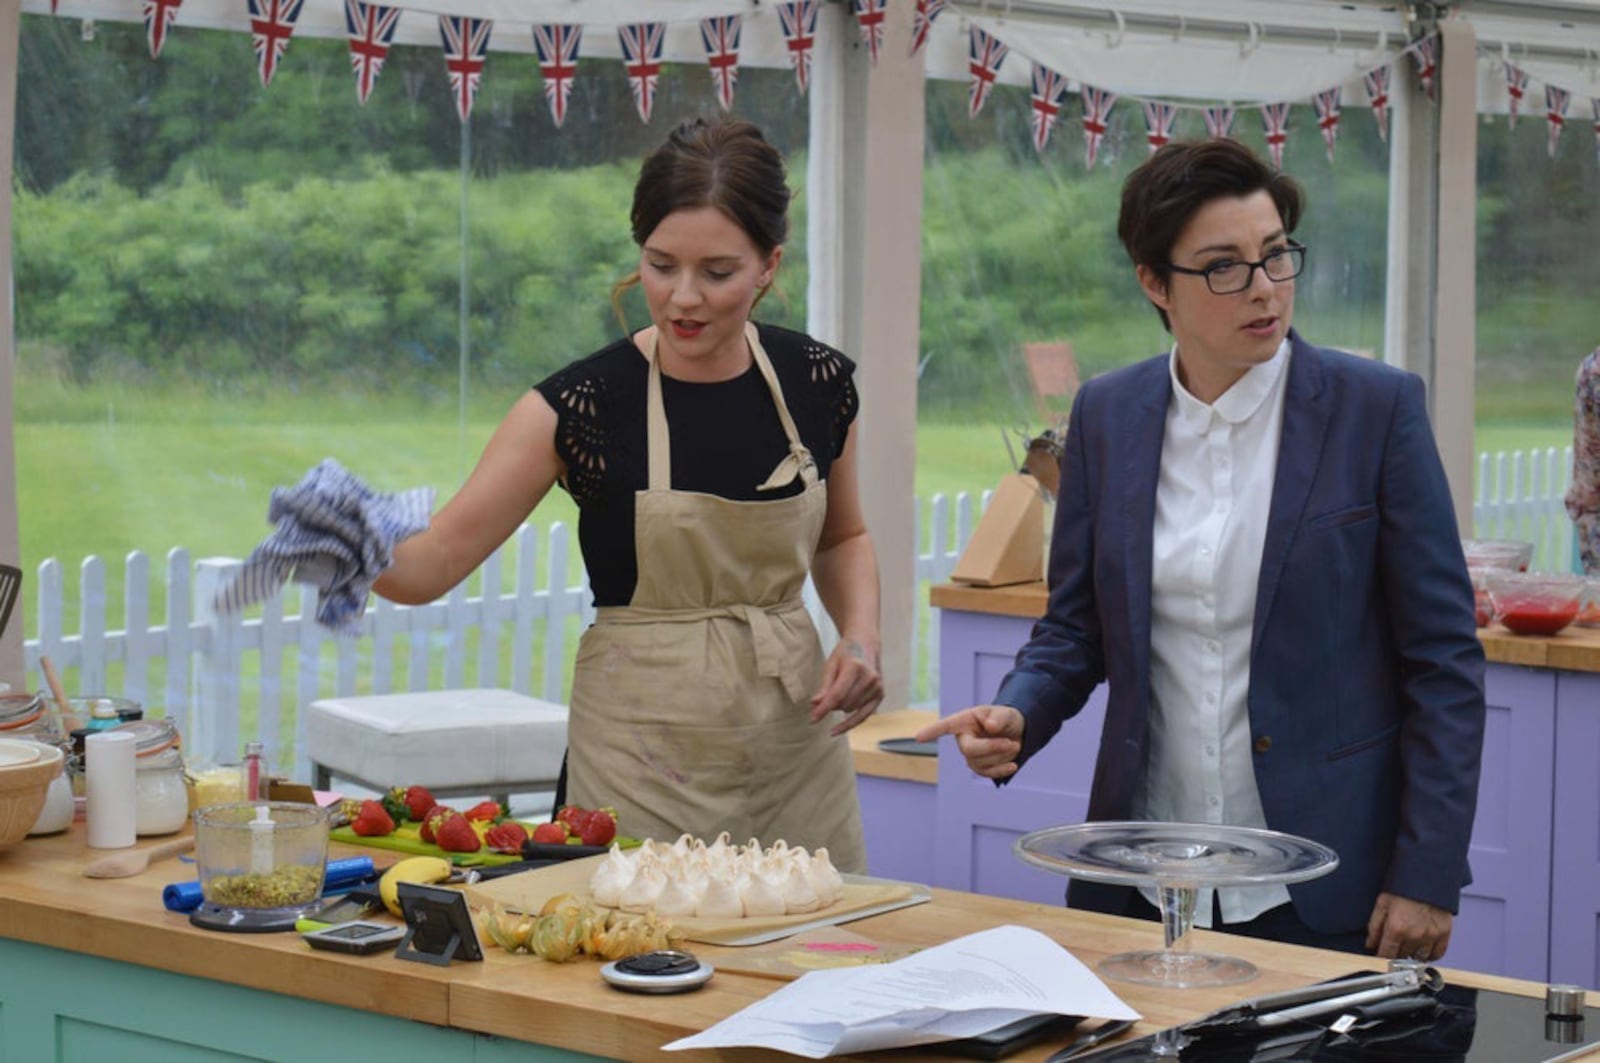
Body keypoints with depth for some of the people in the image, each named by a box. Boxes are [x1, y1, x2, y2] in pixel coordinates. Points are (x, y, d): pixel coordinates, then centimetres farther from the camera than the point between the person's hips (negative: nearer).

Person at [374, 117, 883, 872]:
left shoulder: (816, 384, -1)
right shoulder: (584, 403, -10)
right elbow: (439, 558, -13)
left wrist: (861, 637, -1)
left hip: (795, 745, 3)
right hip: (643, 760, -3)